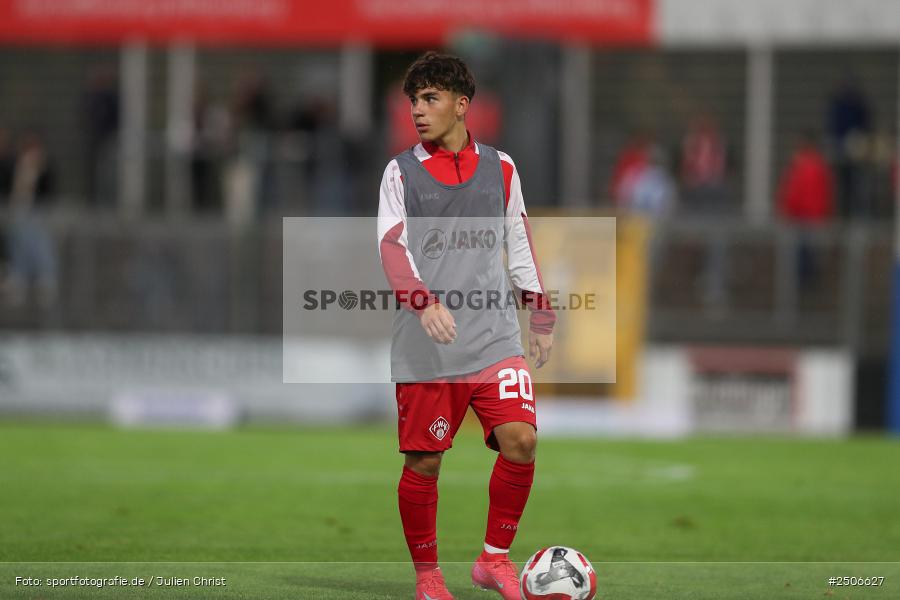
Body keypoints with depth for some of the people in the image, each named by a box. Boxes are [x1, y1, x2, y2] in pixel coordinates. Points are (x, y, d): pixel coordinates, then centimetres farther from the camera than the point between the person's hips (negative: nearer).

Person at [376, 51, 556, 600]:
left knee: (521, 439, -14)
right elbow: (393, 247, -9)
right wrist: (424, 302, -25)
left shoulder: (500, 168, 11)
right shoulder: (402, 172, 3)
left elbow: (520, 245, 19)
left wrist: (542, 317, 18)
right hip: (426, 344, -2)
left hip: (494, 336, 2)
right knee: (424, 462, 0)